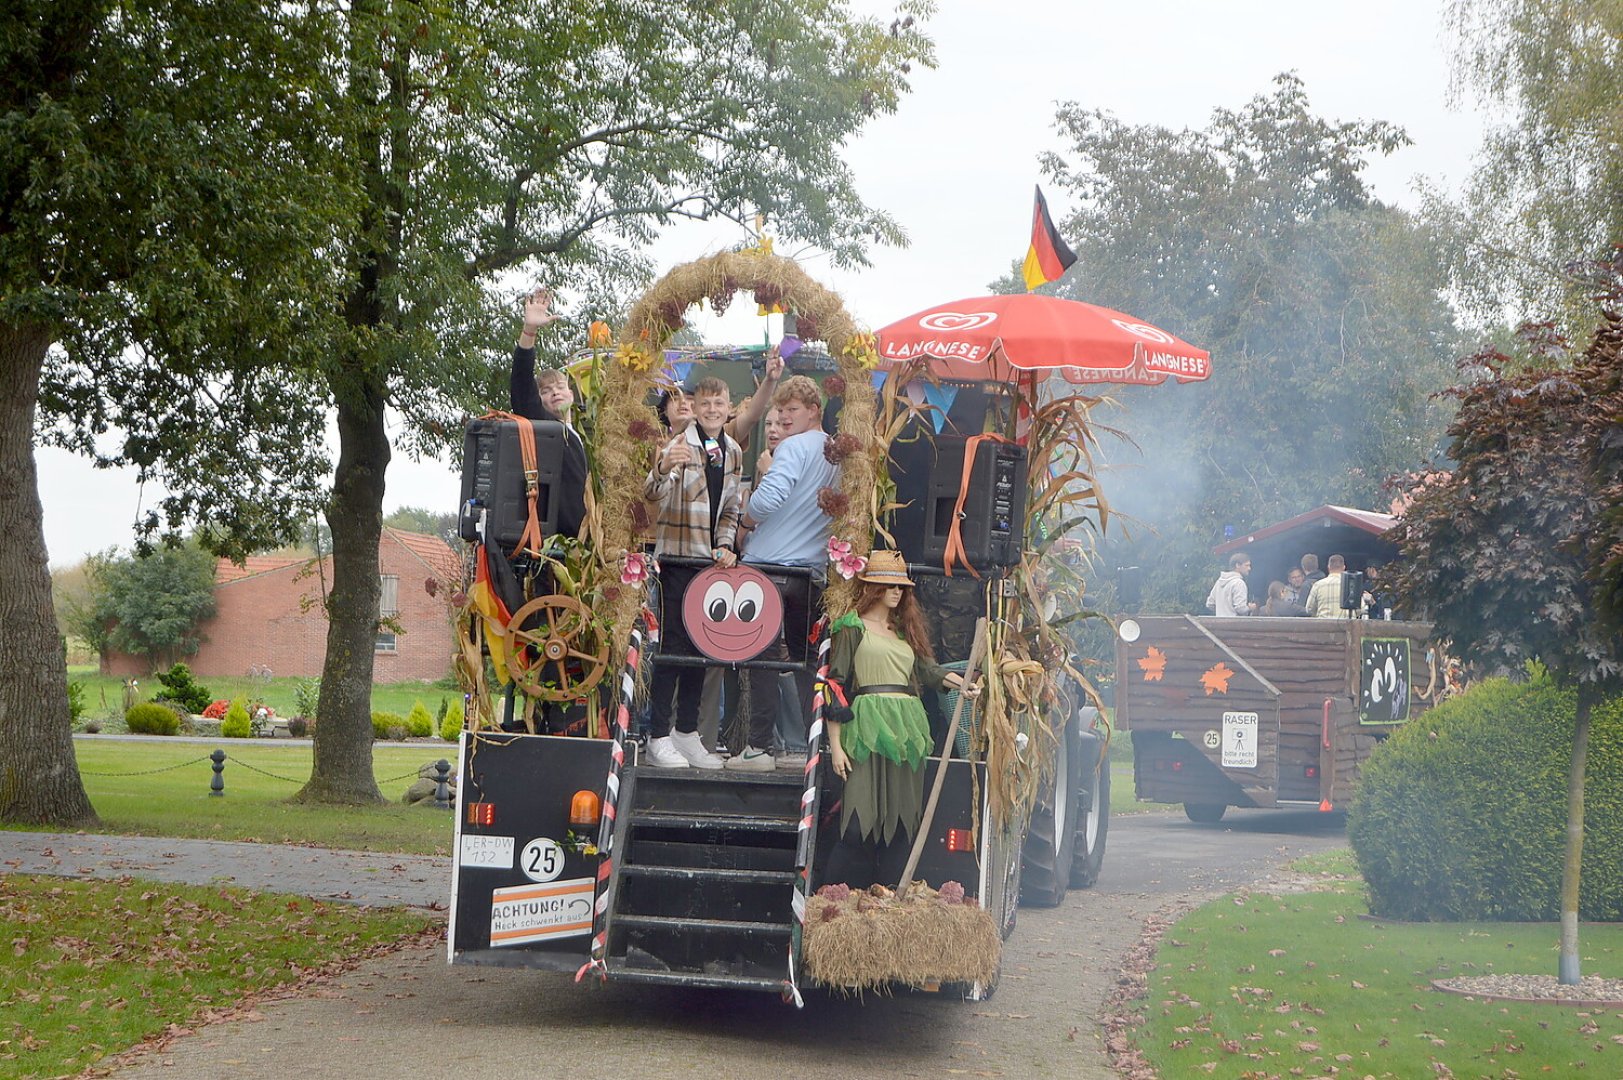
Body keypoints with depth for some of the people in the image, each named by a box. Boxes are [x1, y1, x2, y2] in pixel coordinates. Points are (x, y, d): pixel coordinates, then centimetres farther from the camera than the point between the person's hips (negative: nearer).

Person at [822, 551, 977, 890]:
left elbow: (927, 668, 10)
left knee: (903, 817, 3)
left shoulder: (905, 630, 23)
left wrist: (962, 684, -10)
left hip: (908, 730, 6)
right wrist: (835, 745, -9)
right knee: (863, 816, -11)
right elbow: (835, 685, -2)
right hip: (869, 727, -6)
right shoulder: (853, 628, 3)